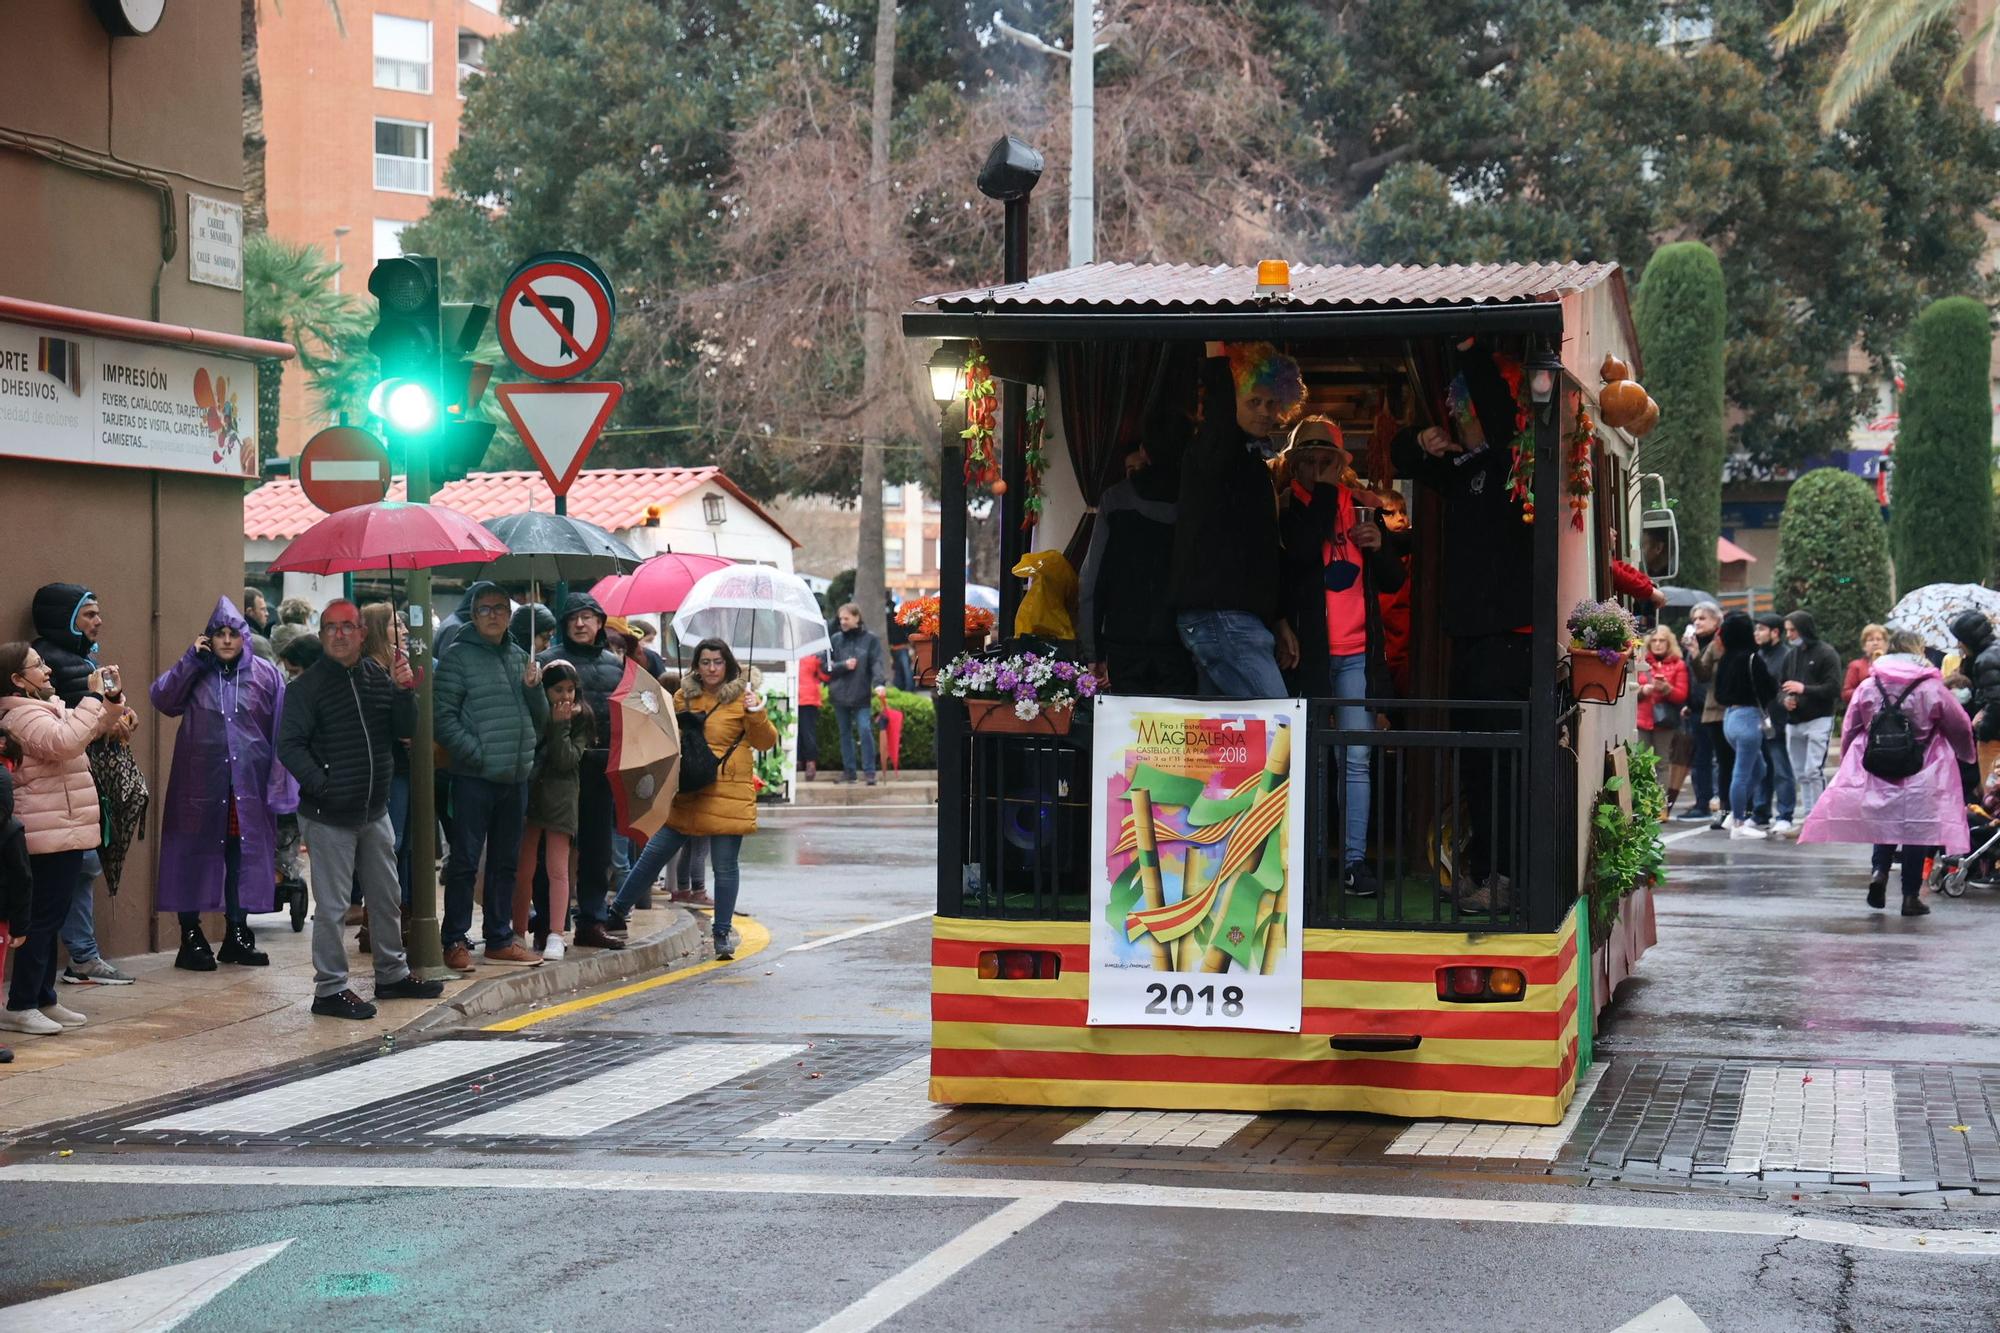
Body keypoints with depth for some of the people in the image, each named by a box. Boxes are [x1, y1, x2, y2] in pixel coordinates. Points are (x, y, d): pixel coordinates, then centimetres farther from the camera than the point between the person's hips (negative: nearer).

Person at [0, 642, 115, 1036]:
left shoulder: (46, 709, 17)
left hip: (62, 832, 10)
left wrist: (111, 700, 8)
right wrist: (92, 697, -24)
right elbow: (66, 741, -32)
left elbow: (94, 730, 26)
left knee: (49, 919, 13)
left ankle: (43, 1000, 19)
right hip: (49, 836, -10)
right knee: (42, 919, -9)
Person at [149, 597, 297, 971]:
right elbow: (161, 698, -11)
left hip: (249, 783, 1)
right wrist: (190, 659, -13)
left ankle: (237, 934, 19)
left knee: (244, 857, 7)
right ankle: (191, 937, 7)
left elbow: (281, 732, 3)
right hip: (200, 783, -1)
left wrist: (280, 785, -2)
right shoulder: (195, 672, 4)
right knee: (196, 856, 0)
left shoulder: (266, 675, 4)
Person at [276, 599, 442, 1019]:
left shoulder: (378, 676, 9)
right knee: (332, 905, -3)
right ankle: (329, 988, 4)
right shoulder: (306, 686, -8)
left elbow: (403, 731, 7)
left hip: (374, 811, 6)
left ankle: (392, 974, 30)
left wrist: (403, 692, -10)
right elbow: (290, 747, -11)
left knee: (387, 898, 16)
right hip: (329, 815, -6)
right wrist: (321, 785, -21)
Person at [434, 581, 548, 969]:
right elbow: (442, 715, -11)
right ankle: (456, 942, 2)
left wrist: (533, 688, 0)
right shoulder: (458, 656, -4)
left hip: (516, 777, 6)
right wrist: (475, 753, -18)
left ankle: (499, 939, 22)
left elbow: (540, 719, 19)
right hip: (474, 777, -6)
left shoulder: (519, 657, 15)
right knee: (465, 860, -3)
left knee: (505, 862, 13)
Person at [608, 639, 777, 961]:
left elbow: (766, 742, -4)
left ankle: (722, 933, 11)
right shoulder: (685, 696, 13)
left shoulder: (742, 696, 0)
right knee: (653, 854, 7)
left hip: (728, 795, -4)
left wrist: (756, 714, -21)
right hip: (686, 794, 4)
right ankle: (616, 912, 19)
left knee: (725, 865, 1)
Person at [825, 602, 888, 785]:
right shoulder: (835, 639, 6)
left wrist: (879, 683, -23)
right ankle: (848, 770, 20)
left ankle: (870, 771, -7)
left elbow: (877, 663, -7)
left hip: (861, 694, -3)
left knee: (865, 731, -12)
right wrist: (843, 666, -12)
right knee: (845, 733, 11)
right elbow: (827, 666, 6)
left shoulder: (870, 639, 0)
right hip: (840, 693, 3)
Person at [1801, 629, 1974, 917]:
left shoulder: (1867, 688, 1)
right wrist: (1967, 754, 24)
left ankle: (1878, 870, -5)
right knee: (1917, 827, 5)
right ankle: (1911, 896, 5)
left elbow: (1849, 730, 5)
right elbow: (1961, 728, 4)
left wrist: (1848, 763, 21)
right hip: (1921, 778, -3)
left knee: (1885, 821, 20)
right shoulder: (1933, 689, -5)